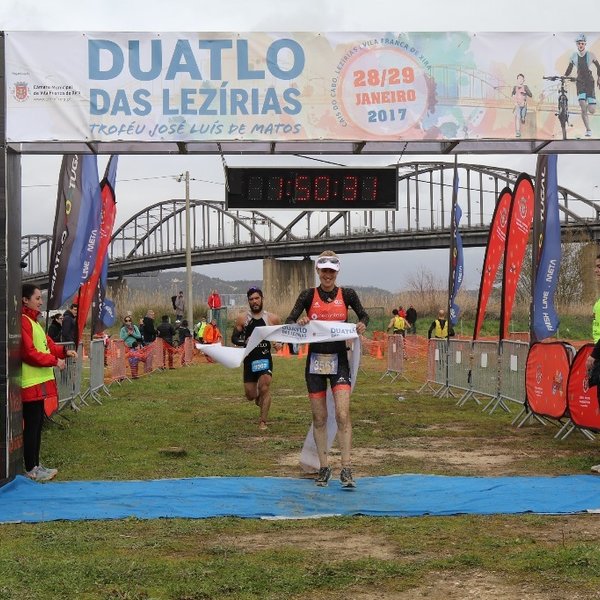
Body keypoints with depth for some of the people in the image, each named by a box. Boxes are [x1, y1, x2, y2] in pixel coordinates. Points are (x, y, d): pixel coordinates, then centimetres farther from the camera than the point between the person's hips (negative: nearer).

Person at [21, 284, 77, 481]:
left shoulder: (33, 321, 18)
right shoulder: (23, 321, -15)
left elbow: (47, 345, 20)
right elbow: (29, 353, -20)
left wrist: (64, 352, 3)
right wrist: (54, 361, -14)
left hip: (41, 383, 10)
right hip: (31, 385, -10)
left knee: (37, 425, 15)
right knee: (31, 426, -3)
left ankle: (35, 465, 23)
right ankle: (31, 470, 3)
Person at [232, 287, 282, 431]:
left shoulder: (273, 319, -1)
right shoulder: (242, 319, 1)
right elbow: (234, 338, 6)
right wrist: (244, 342, -15)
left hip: (265, 358, -1)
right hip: (249, 359, 2)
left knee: (264, 388, -16)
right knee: (250, 395, 5)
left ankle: (263, 421, -6)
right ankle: (259, 397, 42)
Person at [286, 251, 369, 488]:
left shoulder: (347, 294, 1)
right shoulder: (308, 295, 0)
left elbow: (364, 315, 16)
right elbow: (288, 321, -4)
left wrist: (362, 324, -8)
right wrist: (298, 322, -27)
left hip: (339, 360, -1)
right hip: (315, 360, 1)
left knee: (342, 414, -14)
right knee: (319, 417, 6)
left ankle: (346, 469, -12)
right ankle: (324, 467, 16)